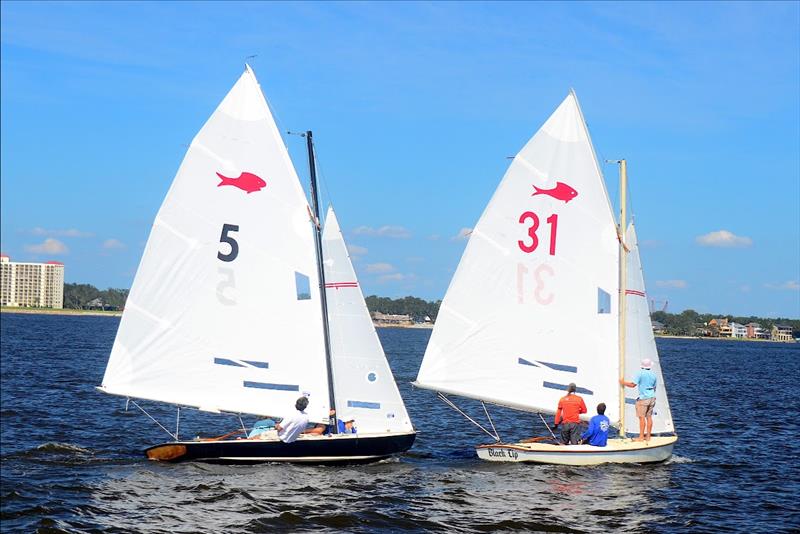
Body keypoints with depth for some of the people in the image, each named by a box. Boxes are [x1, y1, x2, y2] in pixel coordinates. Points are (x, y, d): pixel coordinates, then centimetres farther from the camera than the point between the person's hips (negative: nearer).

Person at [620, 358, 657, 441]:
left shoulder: (640, 373, -10)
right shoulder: (653, 375, 9)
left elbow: (633, 384, -12)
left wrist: (623, 382, 2)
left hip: (643, 398, -6)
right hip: (652, 398, 6)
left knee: (642, 417, -4)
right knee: (649, 417, 9)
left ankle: (641, 437, -4)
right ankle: (648, 437, 12)